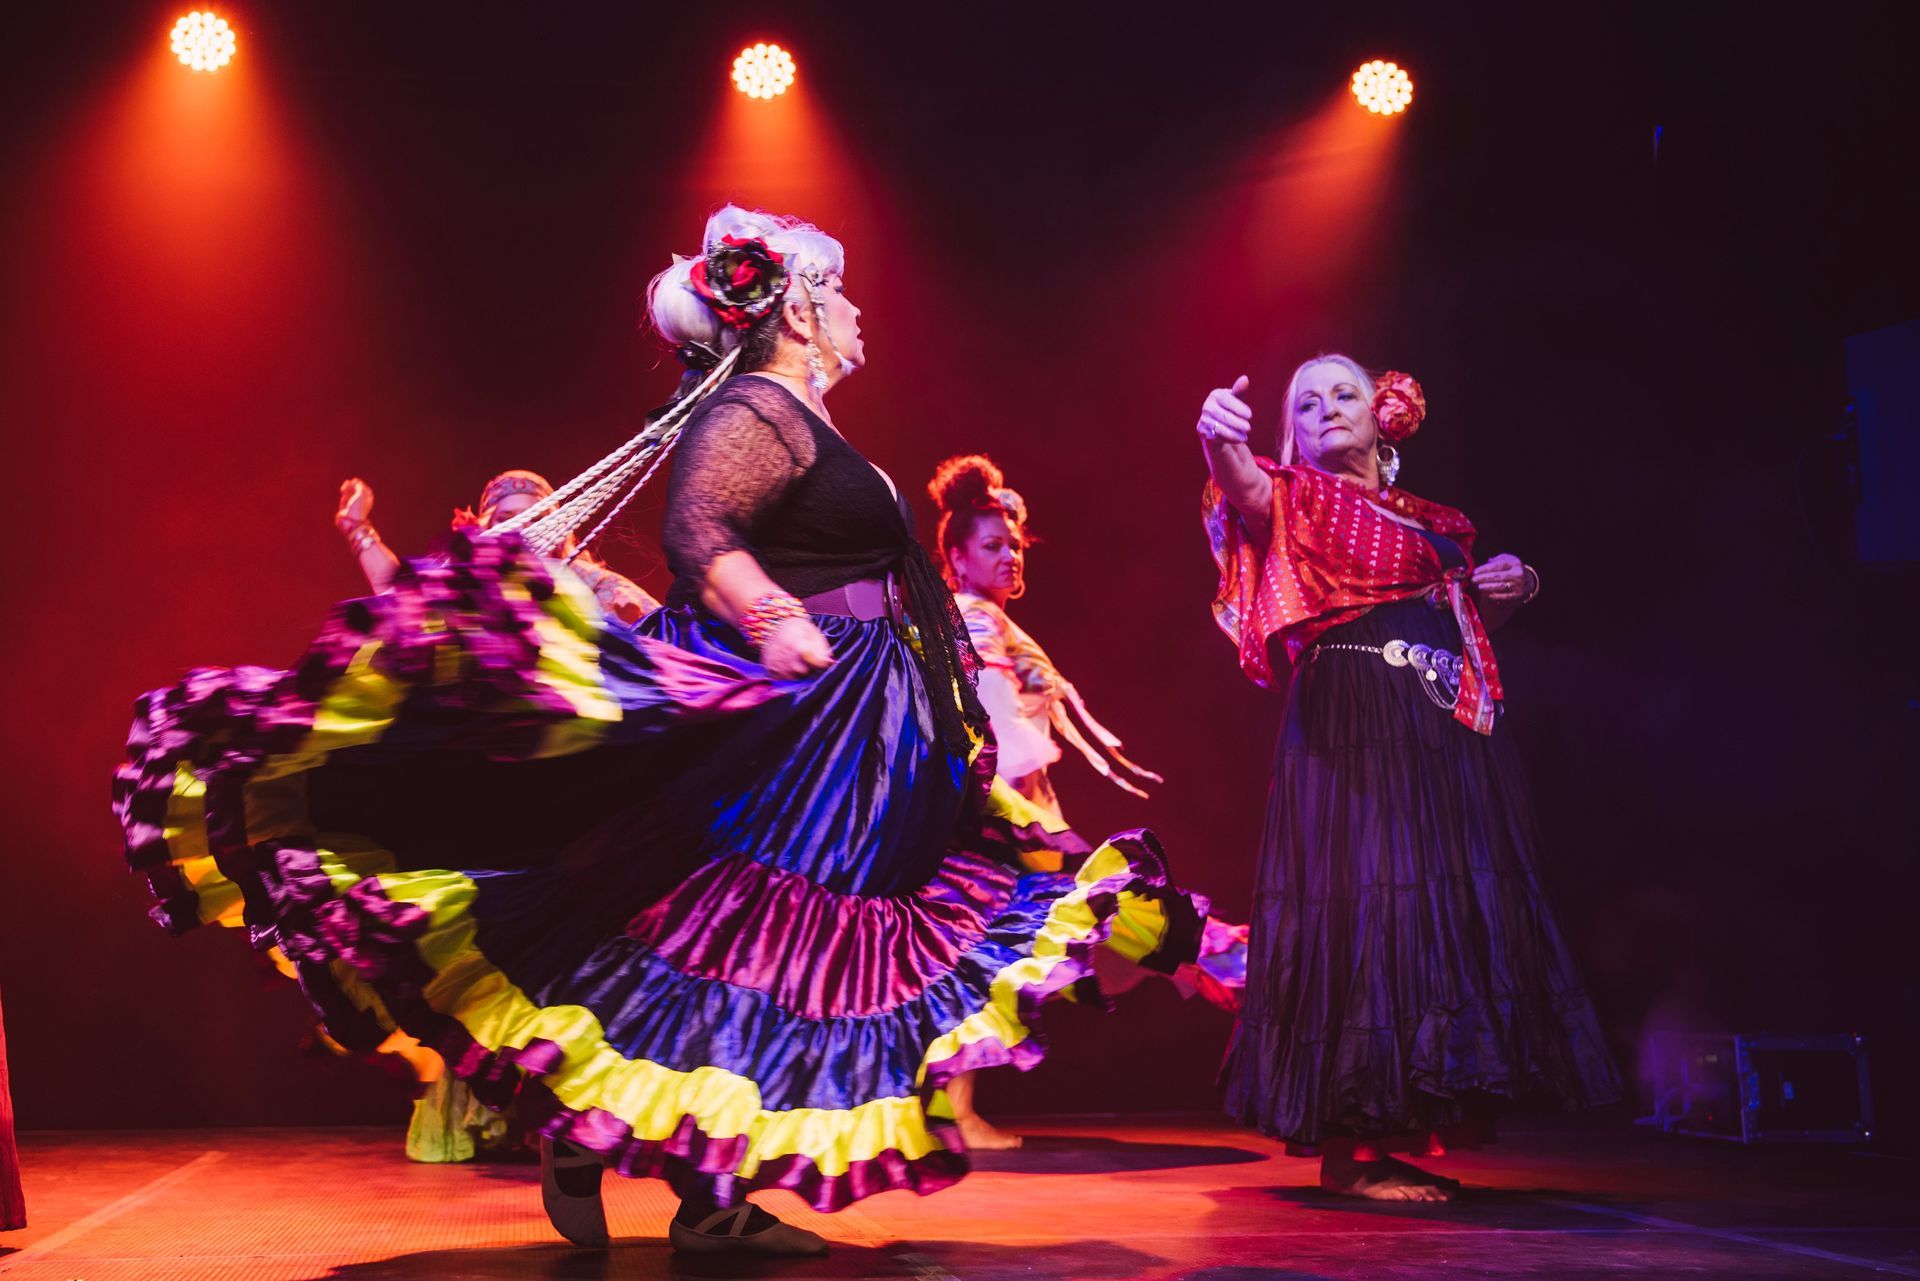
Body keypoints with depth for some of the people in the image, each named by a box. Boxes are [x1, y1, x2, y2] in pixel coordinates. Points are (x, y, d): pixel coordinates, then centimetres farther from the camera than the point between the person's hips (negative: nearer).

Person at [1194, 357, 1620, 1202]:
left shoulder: (1430, 521, 23)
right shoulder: (1298, 499, 5)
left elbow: (1471, 617, 31)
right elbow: (1247, 490, -19)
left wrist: (1513, 586, 9)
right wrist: (1220, 441, -42)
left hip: (1450, 731, 7)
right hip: (1350, 725, -7)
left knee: (1455, 910, 3)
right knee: (1366, 901, -15)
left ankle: (1403, 1134, 10)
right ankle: (1347, 1149, -12)